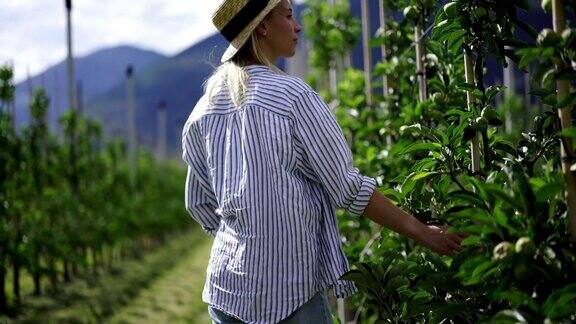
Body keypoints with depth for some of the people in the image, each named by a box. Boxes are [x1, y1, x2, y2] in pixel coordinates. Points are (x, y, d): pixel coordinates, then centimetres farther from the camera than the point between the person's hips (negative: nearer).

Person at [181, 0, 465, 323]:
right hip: (290, 288, -6)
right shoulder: (293, 95, -11)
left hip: (226, 285, 6)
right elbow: (348, 187, -9)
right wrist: (420, 231, -1)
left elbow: (200, 204, 13)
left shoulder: (204, 108, 6)